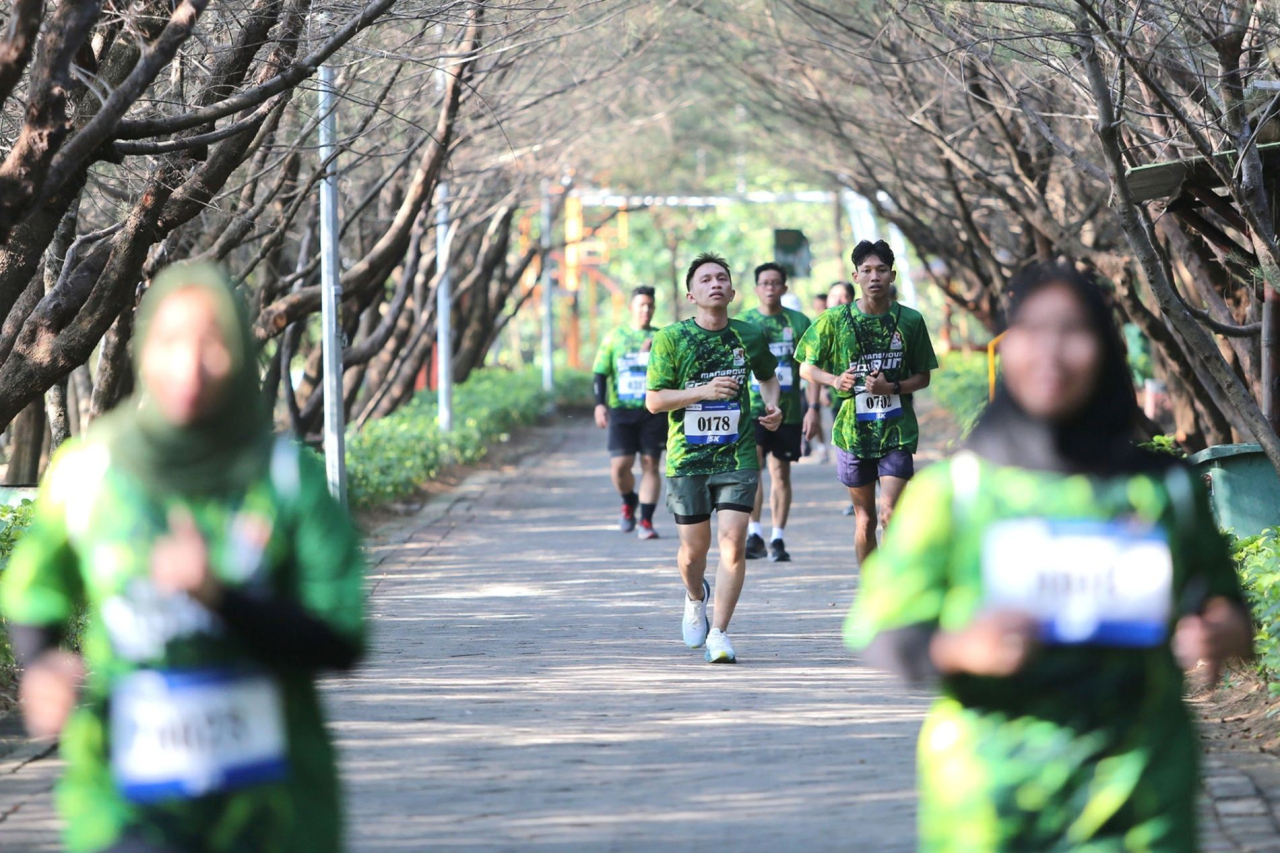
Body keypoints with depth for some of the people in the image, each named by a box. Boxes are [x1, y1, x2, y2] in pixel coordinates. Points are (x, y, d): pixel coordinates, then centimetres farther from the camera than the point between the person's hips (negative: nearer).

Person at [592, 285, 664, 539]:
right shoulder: (614, 337, 10)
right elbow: (600, 372, 9)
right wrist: (600, 404, -2)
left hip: (653, 411, 0)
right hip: (621, 410, 0)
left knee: (650, 465, -2)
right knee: (620, 464, -7)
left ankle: (646, 521, 3)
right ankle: (629, 502, 23)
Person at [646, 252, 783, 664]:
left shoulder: (750, 337, 3)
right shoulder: (671, 339, -5)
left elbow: (768, 376, 24)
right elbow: (654, 400, -5)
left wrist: (773, 405, 3)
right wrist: (703, 391, -18)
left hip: (738, 456, 1)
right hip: (687, 458, -1)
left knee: (733, 541, -12)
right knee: (694, 548, 7)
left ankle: (718, 633, -5)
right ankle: (695, 598, 42)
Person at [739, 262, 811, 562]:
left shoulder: (799, 322, 5)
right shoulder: (743, 323, 3)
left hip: (788, 410, 1)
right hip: (753, 406, -1)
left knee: (781, 474, 6)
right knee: (752, 464, -18)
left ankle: (777, 539, 12)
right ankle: (754, 534, -18)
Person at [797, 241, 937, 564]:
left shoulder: (910, 320, 1)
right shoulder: (835, 320, 0)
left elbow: (923, 377, 8)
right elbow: (806, 367, 9)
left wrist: (892, 387, -12)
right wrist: (834, 380, -11)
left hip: (897, 430, -1)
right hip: (853, 429, 1)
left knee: (890, 514, -15)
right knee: (865, 519, 9)